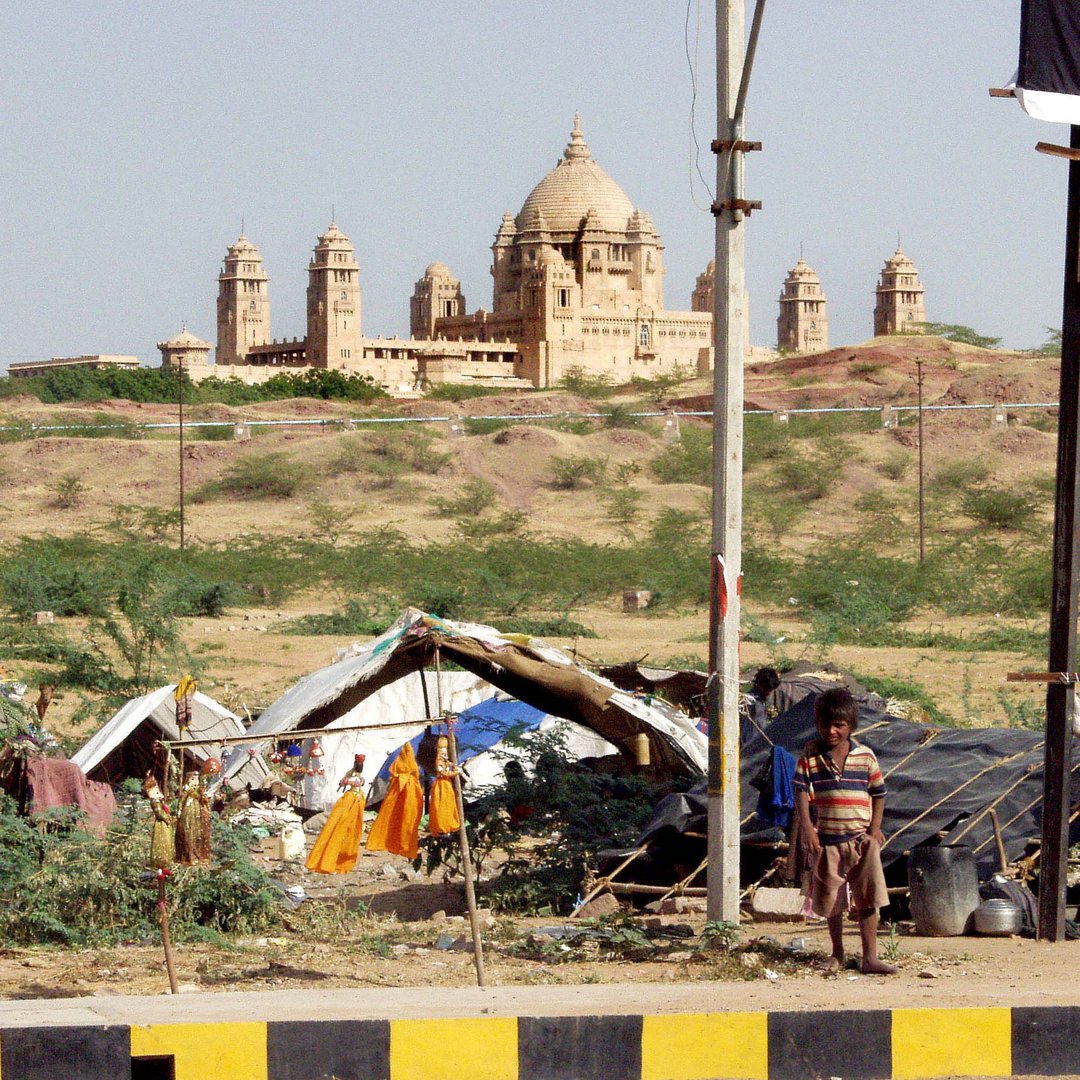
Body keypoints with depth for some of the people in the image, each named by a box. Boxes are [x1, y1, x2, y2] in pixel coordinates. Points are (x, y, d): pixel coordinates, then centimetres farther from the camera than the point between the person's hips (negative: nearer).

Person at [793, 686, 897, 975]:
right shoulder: (811, 756, 0)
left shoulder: (865, 756, 2)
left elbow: (878, 793, 9)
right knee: (831, 900, 11)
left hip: (862, 839, 0)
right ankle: (837, 953, 29)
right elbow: (801, 792, -5)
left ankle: (870, 958, -5)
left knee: (868, 900, -7)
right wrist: (807, 829, -15)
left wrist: (875, 829, -1)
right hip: (828, 840, 0)